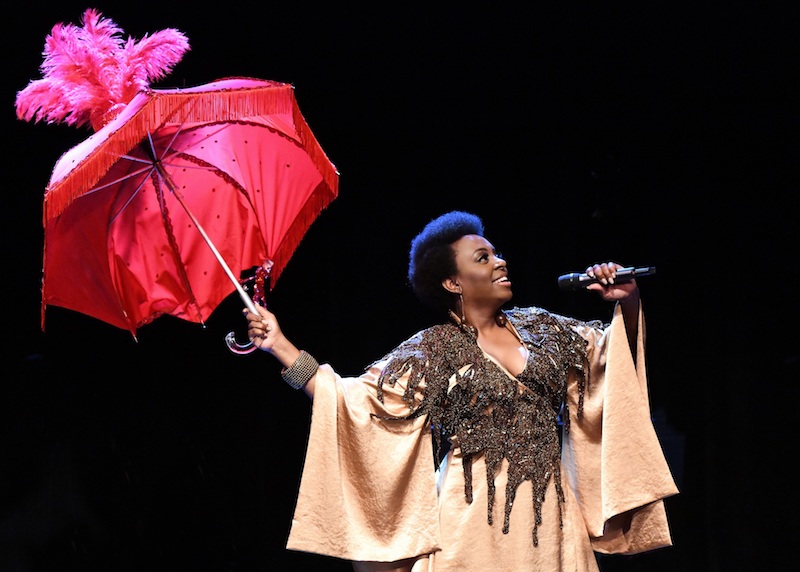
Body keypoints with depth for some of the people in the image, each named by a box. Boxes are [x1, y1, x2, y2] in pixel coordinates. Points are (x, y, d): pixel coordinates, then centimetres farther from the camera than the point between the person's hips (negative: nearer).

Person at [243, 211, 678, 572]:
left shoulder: (539, 329, 13)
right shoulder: (430, 353, 1)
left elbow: (615, 353, 23)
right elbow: (355, 398, -2)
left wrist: (628, 302, 4)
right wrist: (280, 346, -5)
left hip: (547, 517, 4)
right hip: (475, 520, -4)